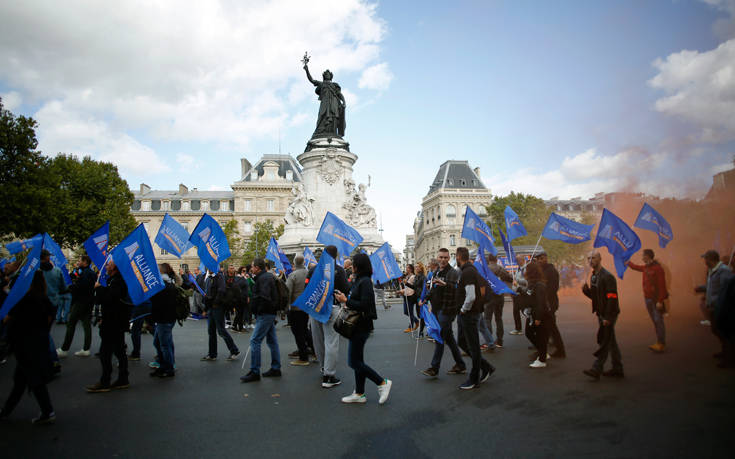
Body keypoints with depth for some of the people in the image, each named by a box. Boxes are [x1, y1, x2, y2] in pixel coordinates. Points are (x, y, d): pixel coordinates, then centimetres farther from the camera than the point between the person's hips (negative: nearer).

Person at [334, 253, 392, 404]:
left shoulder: (365, 281, -17)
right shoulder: (359, 280, 11)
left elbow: (364, 305, -23)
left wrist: (346, 300, -17)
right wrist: (342, 297, 1)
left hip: (362, 326, -10)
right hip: (357, 325, 10)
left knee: (354, 361, -4)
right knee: (357, 360, 14)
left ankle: (382, 383, 4)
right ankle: (359, 393, 23)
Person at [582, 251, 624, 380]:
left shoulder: (607, 276, -16)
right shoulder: (593, 276, 12)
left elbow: (612, 298, -21)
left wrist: (608, 317, -23)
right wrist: (586, 290, -2)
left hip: (609, 315, -9)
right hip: (601, 314, 9)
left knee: (604, 342, -6)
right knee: (610, 341, 15)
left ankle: (596, 369, -5)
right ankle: (617, 369, 25)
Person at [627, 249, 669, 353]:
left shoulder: (658, 268, -15)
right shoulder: (645, 267, 10)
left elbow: (662, 286, -18)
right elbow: (636, 267, 35)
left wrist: (660, 301, -22)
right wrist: (628, 262, 50)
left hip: (656, 299, -8)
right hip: (647, 298, 8)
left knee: (658, 321, -7)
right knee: (655, 321, 10)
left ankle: (662, 344, -4)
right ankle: (659, 343, 15)